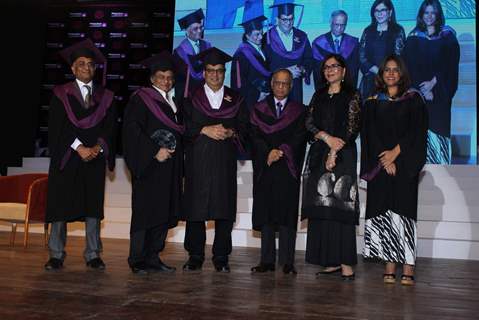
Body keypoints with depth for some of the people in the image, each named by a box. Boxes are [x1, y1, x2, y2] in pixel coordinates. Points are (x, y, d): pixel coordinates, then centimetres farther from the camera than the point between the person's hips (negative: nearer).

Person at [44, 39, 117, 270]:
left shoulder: (105, 97, 11)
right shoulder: (61, 94, 4)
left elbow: (110, 128, 4)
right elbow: (57, 127, -5)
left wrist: (98, 147, -13)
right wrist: (78, 147, -15)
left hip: (95, 158, 2)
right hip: (65, 158, -2)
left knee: (93, 206, 3)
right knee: (60, 206, 0)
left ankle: (92, 255, 9)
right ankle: (56, 255, 8)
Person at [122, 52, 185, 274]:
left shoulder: (174, 104, 19)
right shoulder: (140, 99, -3)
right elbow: (132, 130, -13)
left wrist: (175, 154, 9)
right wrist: (155, 152, -18)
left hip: (170, 169, 7)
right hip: (148, 167, -7)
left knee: (164, 214, 6)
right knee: (145, 212, -5)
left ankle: (153, 258, 14)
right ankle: (137, 260, 1)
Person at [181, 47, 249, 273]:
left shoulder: (235, 99, 14)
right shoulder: (192, 98, 11)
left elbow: (244, 127, 7)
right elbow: (184, 127, 2)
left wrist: (230, 133, -11)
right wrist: (205, 130, -11)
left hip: (225, 161, 1)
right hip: (197, 160, 0)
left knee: (224, 209, -2)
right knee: (196, 208, -2)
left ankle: (221, 258, 5)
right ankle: (195, 256, 7)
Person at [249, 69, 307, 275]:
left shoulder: (299, 111, 11)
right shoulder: (259, 109, 13)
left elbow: (299, 138, -2)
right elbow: (255, 136, 1)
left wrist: (280, 152, -15)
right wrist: (268, 153, -14)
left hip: (288, 168, -1)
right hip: (264, 168, 1)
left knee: (287, 214, -4)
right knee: (265, 215, 1)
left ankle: (287, 262, -1)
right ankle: (267, 260, 6)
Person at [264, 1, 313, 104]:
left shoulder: (301, 36, 9)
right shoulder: (268, 37, -2)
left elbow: (309, 58, 10)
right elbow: (265, 64, -7)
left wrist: (302, 69, -10)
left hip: (296, 85, 3)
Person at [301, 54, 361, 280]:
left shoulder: (352, 96, 4)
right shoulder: (319, 96, 17)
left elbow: (352, 127, -4)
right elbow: (309, 123, 8)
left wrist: (334, 153, -11)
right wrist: (327, 138, -10)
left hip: (343, 156, -4)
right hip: (319, 156, 5)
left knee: (341, 207, -10)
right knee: (321, 208, 0)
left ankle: (346, 262, -9)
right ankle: (331, 261, 5)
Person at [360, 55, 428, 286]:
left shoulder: (413, 99, 9)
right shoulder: (373, 102, 13)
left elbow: (418, 130, -1)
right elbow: (369, 133, 4)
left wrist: (396, 152, -11)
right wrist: (384, 159, -8)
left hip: (405, 164, -2)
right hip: (378, 164, 2)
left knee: (403, 211, -8)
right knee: (383, 212, -4)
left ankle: (408, 268, -8)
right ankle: (389, 267, -1)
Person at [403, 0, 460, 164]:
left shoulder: (448, 35, 7)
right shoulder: (414, 37, 8)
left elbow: (451, 63, -1)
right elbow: (410, 65, 0)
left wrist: (434, 82, -12)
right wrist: (422, 88, -11)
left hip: (440, 92, -1)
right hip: (418, 92, 1)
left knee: (438, 126, -3)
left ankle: (439, 166, 2)